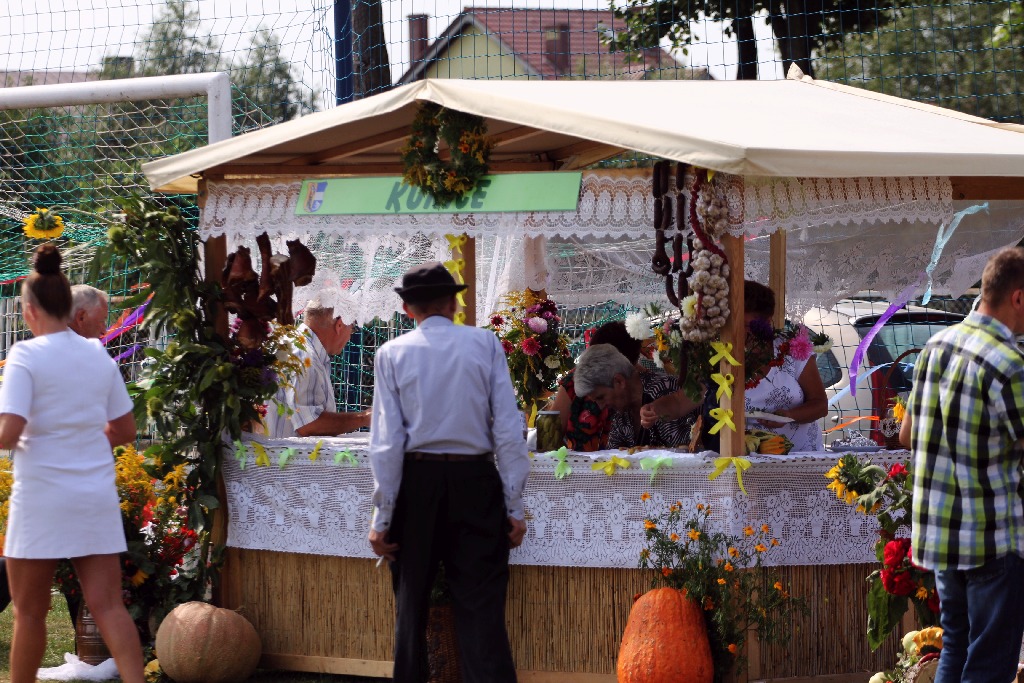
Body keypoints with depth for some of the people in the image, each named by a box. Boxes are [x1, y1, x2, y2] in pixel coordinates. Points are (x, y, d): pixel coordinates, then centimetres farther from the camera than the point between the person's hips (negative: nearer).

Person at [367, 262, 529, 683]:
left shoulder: (393, 354, 0)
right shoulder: (485, 345, 1)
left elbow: (387, 440, -4)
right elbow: (508, 430, -3)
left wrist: (383, 518, 0)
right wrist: (515, 506, 1)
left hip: (416, 480, 1)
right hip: (476, 480, -1)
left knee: (412, 606, 15)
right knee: (481, 609, -1)